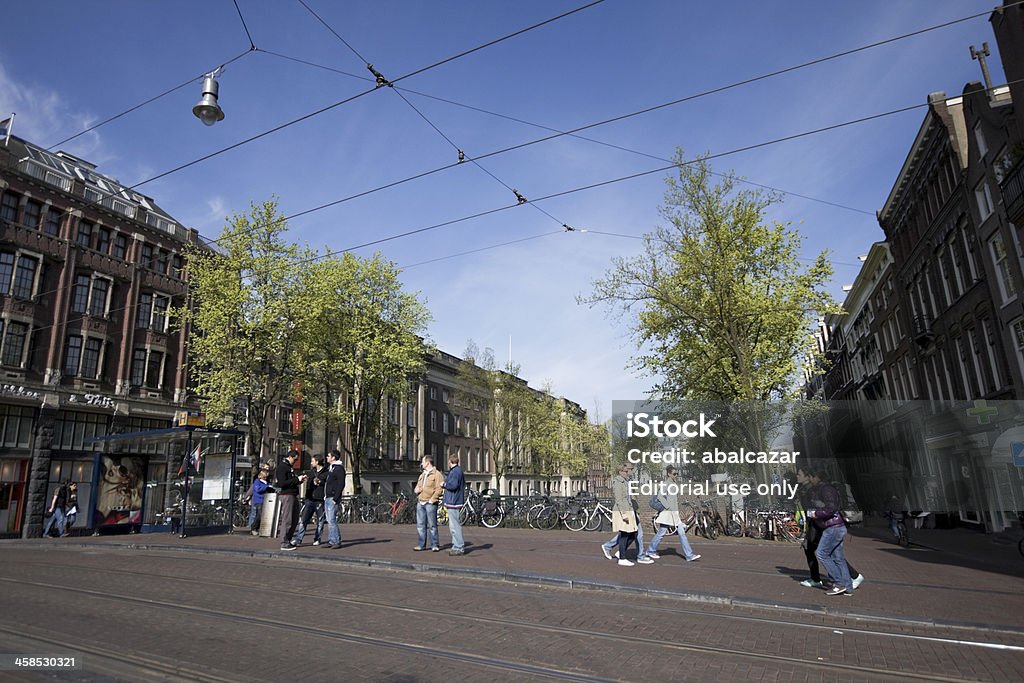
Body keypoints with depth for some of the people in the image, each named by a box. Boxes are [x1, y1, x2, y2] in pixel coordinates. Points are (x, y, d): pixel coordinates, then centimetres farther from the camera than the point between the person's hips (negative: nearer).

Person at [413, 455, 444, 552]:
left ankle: (434, 545, 3)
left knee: (432, 525, -4)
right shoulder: (422, 475, 22)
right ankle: (422, 544, 14)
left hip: (430, 503, -8)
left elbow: (439, 489, -12)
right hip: (420, 502, 8)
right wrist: (416, 490, 4)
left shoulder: (436, 474, -4)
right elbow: (417, 487, 28)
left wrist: (432, 499, -16)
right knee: (420, 525, 7)